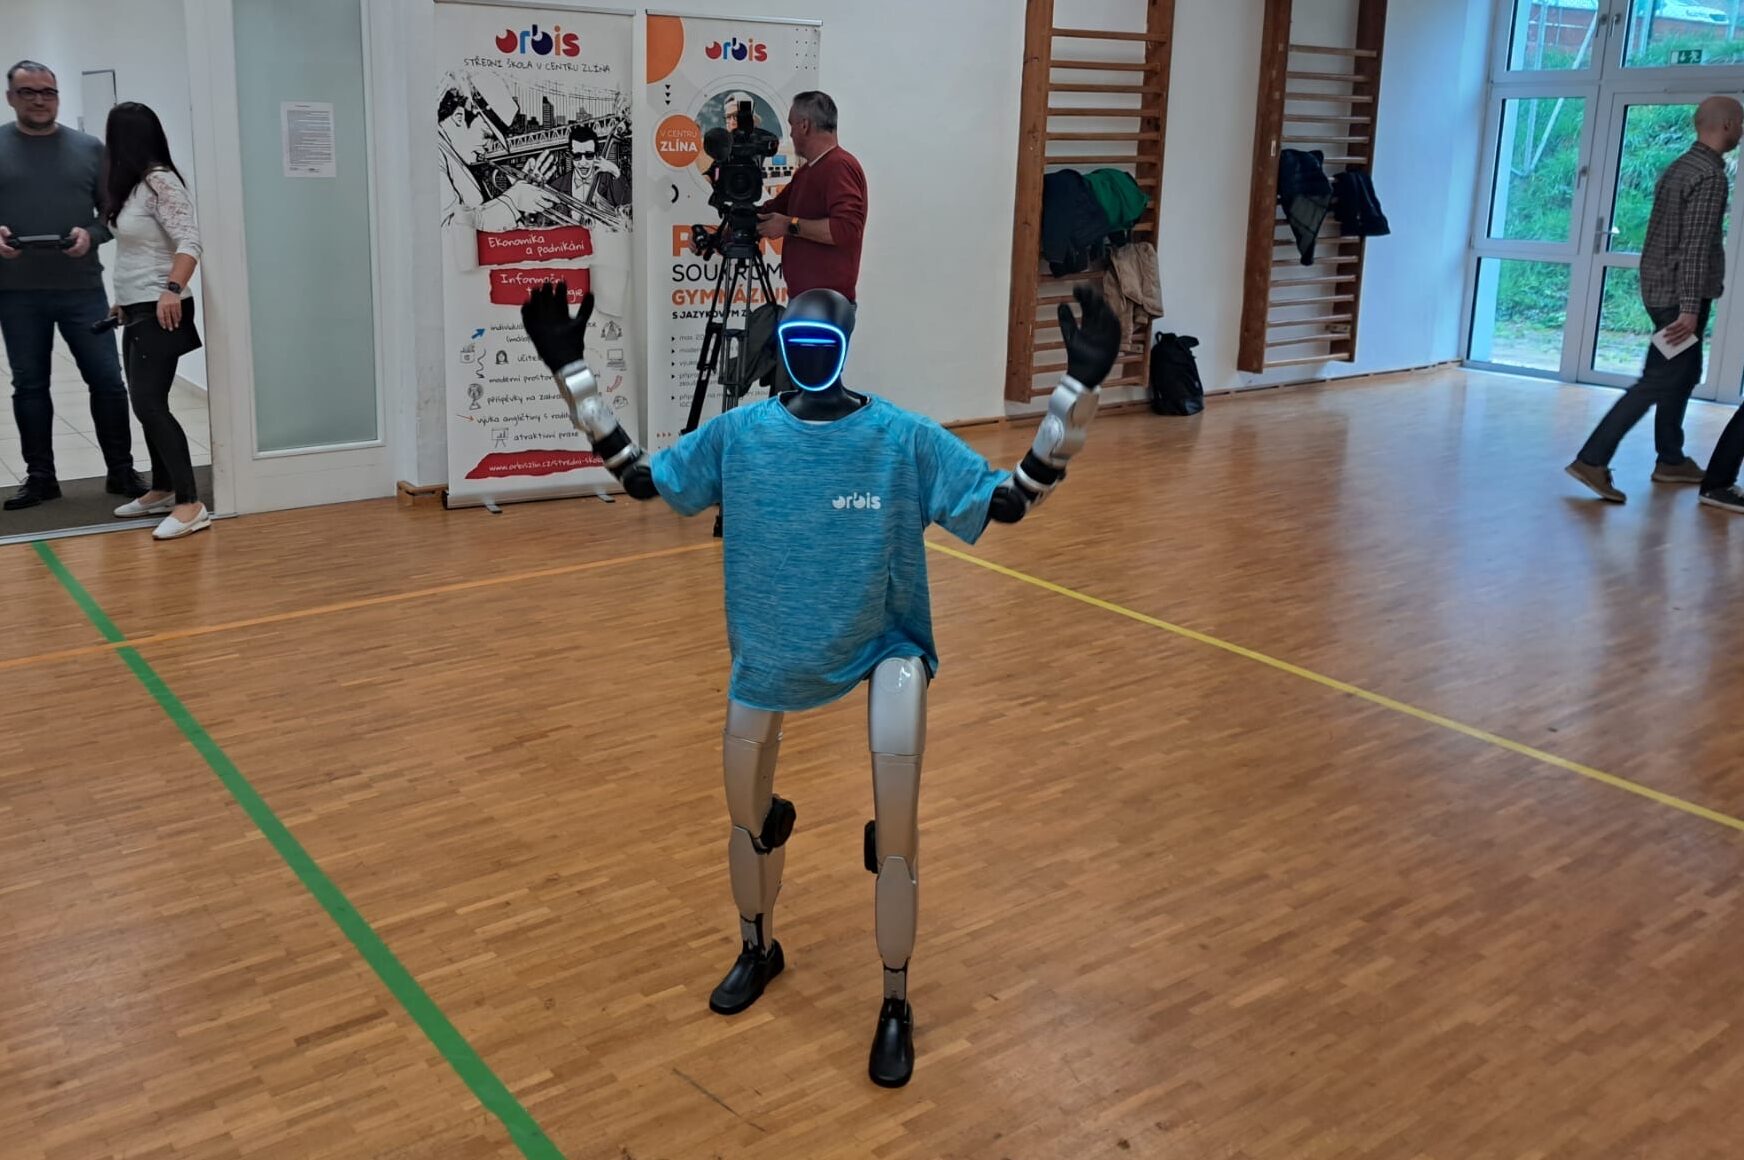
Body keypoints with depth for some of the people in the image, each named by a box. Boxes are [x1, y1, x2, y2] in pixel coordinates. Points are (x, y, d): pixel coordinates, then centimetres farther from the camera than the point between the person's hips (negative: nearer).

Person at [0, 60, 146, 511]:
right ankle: (40, 477, 19)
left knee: (107, 381, 0)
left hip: (82, 288, 0)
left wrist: (91, 234, -12)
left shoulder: (89, 148, 6)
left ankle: (121, 472, 12)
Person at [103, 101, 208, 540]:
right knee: (147, 405, 13)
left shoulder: (160, 181, -14)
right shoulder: (134, 185, 14)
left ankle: (191, 504, -16)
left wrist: (173, 289, -35)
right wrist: (125, 301, 21)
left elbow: (189, 241, -23)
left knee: (150, 405, -15)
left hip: (158, 312, -10)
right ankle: (162, 491, 23)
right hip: (137, 311, 10)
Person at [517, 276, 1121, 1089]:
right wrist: (571, 368, -10)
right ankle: (758, 950, 47)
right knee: (748, 813, 16)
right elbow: (636, 475, -3)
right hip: (770, 650, 3)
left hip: (883, 642, -3)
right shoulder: (738, 434, -11)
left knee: (894, 828, -16)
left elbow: (1012, 499, -17)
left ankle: (896, 1005, 8)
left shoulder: (904, 439, -17)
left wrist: (1078, 386, -27)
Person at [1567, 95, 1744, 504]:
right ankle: (1592, 459, -15)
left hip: (1660, 289, 10)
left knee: (1684, 374, 19)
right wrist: (1690, 307, -25)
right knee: (1659, 382, -10)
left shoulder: (1680, 166, 13)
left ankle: (1671, 461, 26)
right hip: (1679, 296, -10)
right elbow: (1695, 246, -22)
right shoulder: (1710, 175, -16)